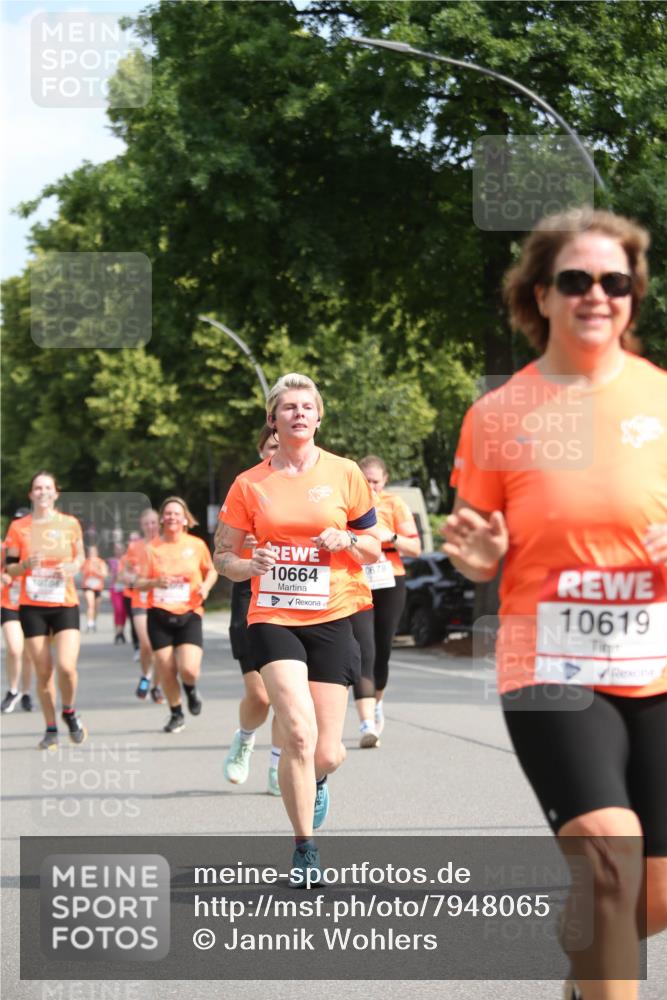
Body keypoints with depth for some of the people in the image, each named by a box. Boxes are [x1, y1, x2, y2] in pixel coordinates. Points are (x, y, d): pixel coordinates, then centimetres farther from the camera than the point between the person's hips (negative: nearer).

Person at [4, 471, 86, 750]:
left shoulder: (70, 524, 2)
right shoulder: (18, 527, 1)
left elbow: (80, 556, 16)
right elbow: (9, 568, 5)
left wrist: (72, 568, -6)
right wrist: (26, 565, -16)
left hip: (65, 604, -1)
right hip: (32, 607, 1)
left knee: (66, 667, -16)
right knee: (43, 671, 1)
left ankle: (69, 712, 13)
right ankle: (51, 729, 16)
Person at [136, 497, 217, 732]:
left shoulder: (197, 545, 2)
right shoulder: (152, 548, 2)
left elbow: (211, 571, 18)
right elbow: (138, 582, 4)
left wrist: (206, 586, -3)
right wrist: (156, 582, -16)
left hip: (189, 614, -1)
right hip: (159, 615, 1)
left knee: (189, 669, -16)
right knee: (166, 671, 0)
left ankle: (191, 690, 21)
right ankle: (176, 714, 23)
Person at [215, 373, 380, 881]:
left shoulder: (344, 473, 4)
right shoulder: (250, 484, 3)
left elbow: (373, 549, 12)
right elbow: (224, 556, 9)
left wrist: (346, 541, -10)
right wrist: (251, 565, -13)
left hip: (332, 617, 1)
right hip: (273, 618, -1)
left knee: (326, 754, -1)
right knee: (299, 734, -20)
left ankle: (316, 780, 38)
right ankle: (305, 846, -3)